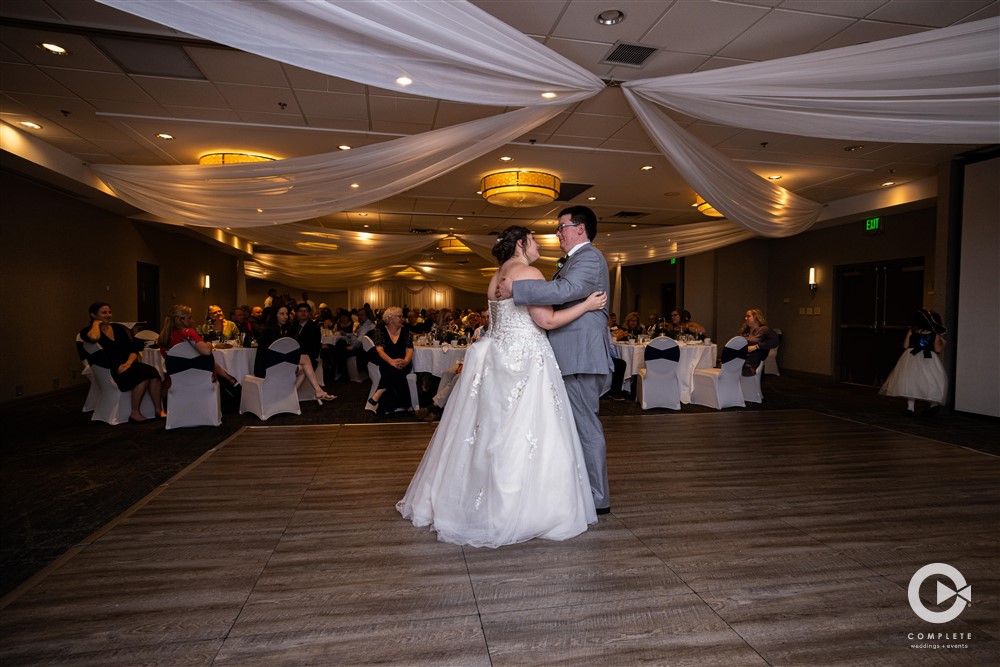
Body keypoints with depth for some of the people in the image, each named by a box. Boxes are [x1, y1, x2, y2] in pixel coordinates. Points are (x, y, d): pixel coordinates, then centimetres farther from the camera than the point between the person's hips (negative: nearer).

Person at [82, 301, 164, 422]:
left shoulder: (118, 327, 18)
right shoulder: (87, 331, 3)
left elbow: (134, 349, 11)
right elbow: (94, 337, -25)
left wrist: (128, 363, -9)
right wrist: (96, 323, -4)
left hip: (128, 364, 5)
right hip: (110, 370, -5)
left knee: (153, 372, -27)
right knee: (144, 374, -32)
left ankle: (159, 410, -23)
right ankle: (135, 414, -23)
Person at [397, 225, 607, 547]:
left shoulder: (497, 277, 17)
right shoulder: (528, 272, -9)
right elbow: (546, 320, -13)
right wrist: (587, 304, -6)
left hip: (497, 358, 9)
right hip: (524, 361, -9)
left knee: (490, 432, 14)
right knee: (523, 435, -4)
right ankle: (521, 511, 3)